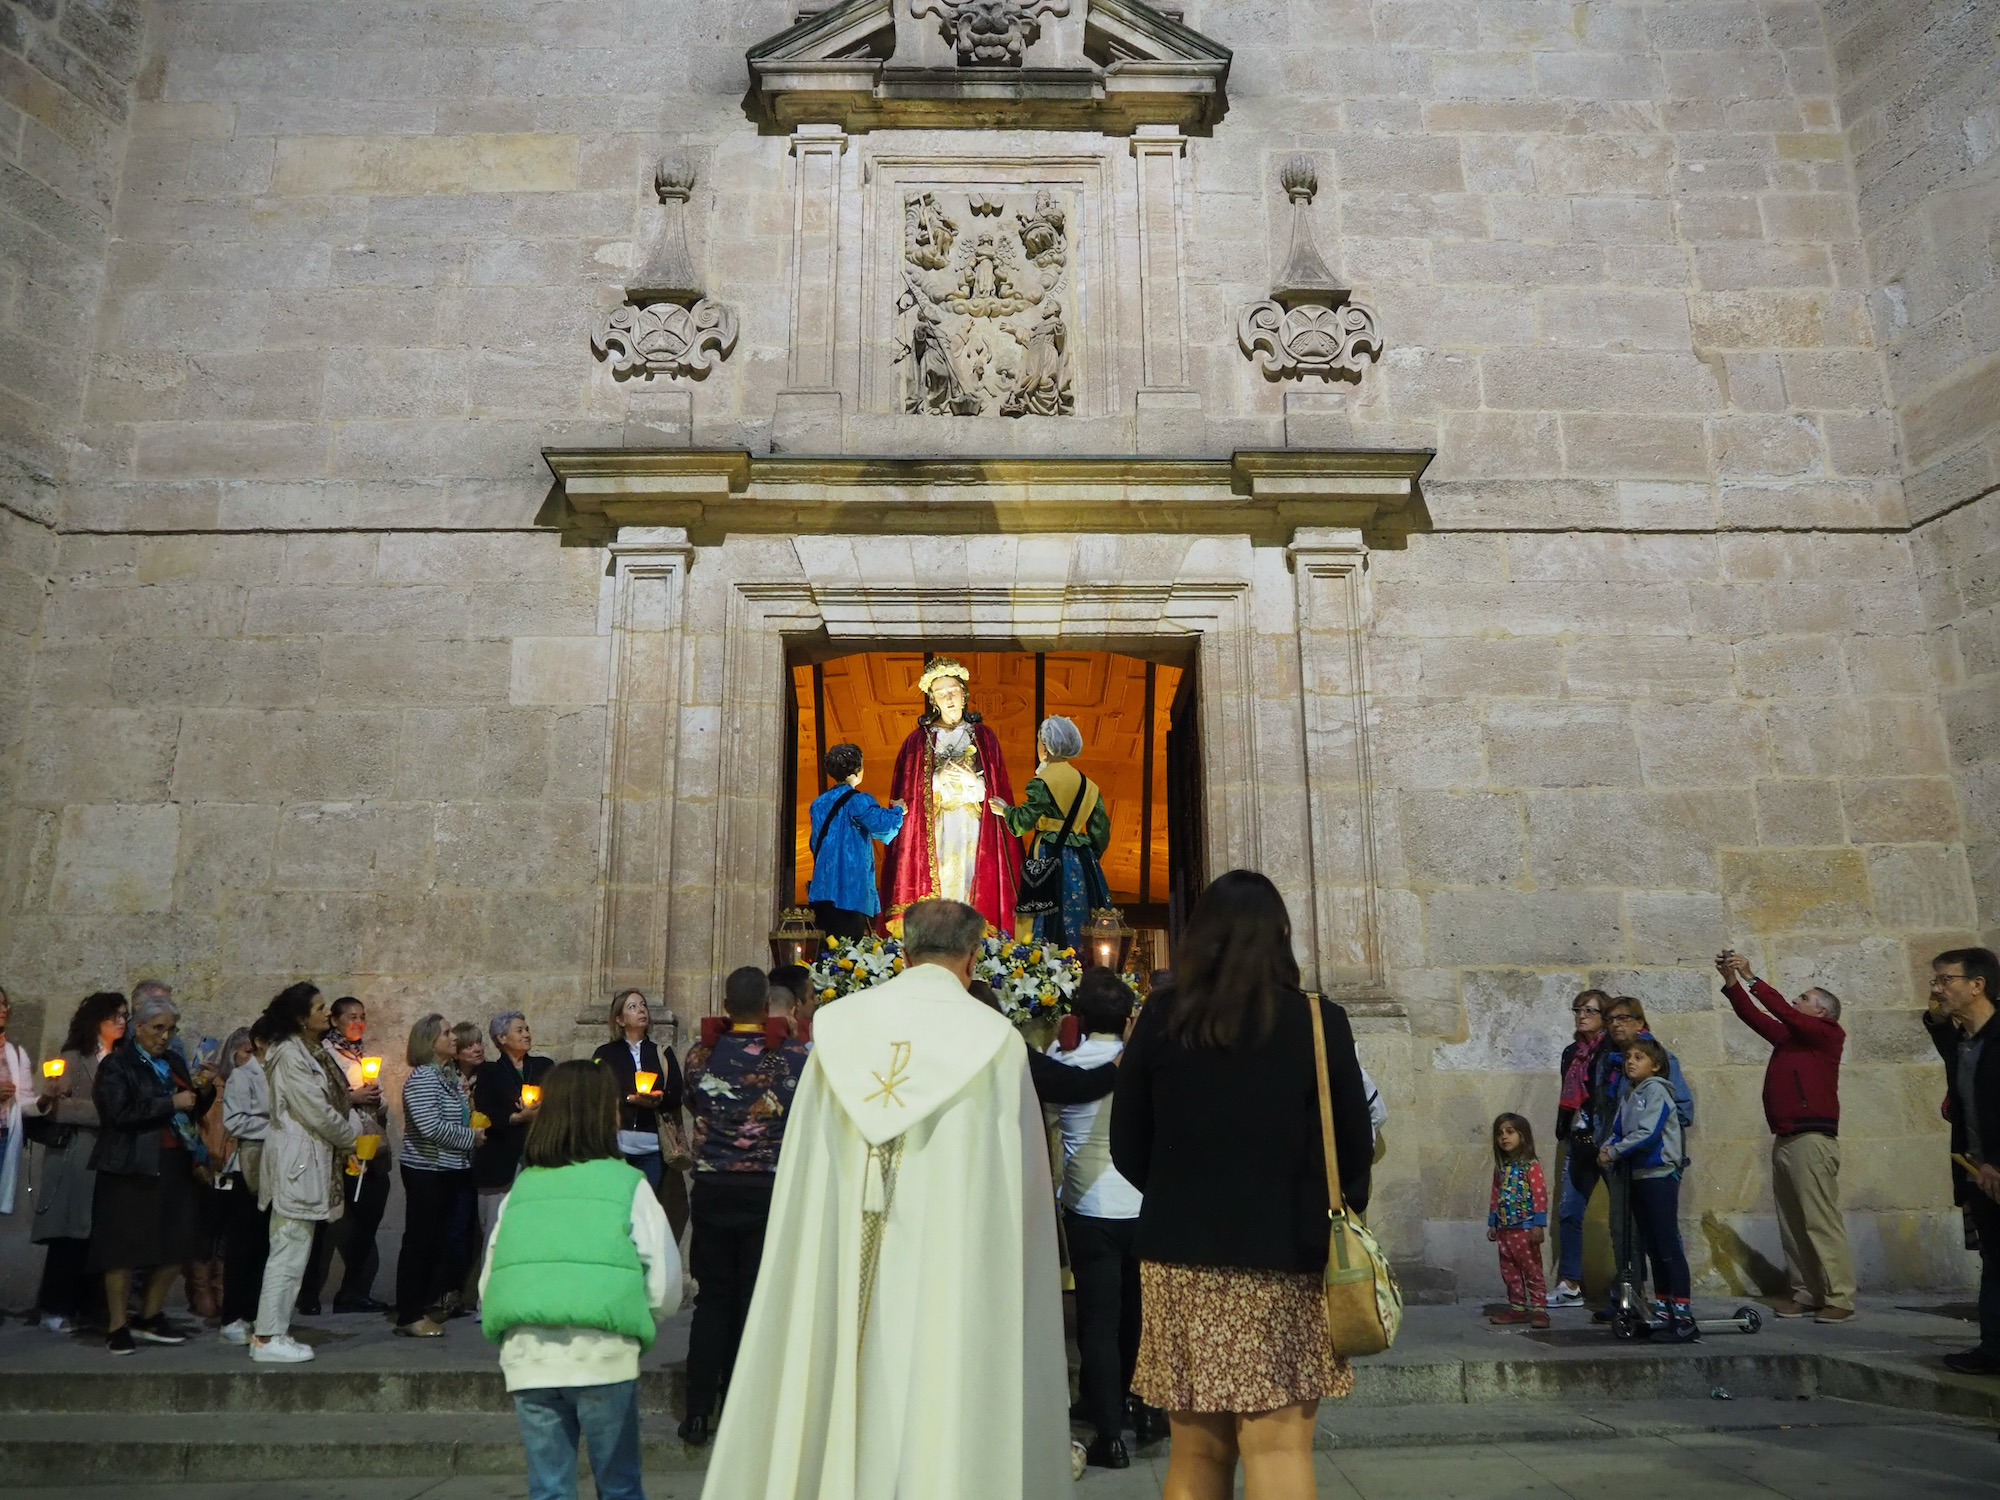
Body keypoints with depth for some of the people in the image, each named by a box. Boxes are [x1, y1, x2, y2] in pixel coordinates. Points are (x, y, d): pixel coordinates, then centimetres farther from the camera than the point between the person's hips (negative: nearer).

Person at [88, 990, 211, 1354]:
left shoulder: (174, 1063, 16)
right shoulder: (116, 1065, -5)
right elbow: (121, 1112, -18)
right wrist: (171, 1103, -16)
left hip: (174, 1167, 6)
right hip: (132, 1170, -6)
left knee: (177, 1246, 6)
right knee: (124, 1248, 1)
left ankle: (149, 1318, 22)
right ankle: (118, 1327, 12)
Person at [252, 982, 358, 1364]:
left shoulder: (314, 1053, 16)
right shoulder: (290, 1055, -15)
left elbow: (329, 1103, 16)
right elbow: (317, 1113, -17)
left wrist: (352, 1099, -4)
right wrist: (352, 1137, -4)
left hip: (313, 1160, 10)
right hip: (296, 1161, -10)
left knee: (292, 1251, 13)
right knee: (289, 1251, -6)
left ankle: (272, 1332, 19)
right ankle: (267, 1338, 1)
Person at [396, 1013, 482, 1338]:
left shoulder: (450, 1076, 13)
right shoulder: (422, 1079, -15)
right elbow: (432, 1127, -24)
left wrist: (475, 1118, 7)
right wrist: (471, 1137, -14)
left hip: (447, 1169, 9)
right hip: (425, 1169, -9)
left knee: (441, 1238, 12)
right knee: (419, 1239, -2)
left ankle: (429, 1304, 23)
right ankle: (409, 1317, 5)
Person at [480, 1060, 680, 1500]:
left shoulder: (519, 1189, 10)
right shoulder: (627, 1184, -1)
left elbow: (487, 1284, 12)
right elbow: (665, 1286, -4)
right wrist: (635, 1323, 17)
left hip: (525, 1360, 3)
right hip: (602, 1358, -3)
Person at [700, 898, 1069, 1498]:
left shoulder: (840, 1025, 1)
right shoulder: (995, 1041, -7)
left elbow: (802, 1167, 5)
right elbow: (1022, 1179, -2)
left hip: (843, 1260, 3)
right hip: (950, 1267, -3)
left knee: (843, 1394, 12)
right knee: (938, 1397, 5)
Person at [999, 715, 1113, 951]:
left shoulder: (1042, 782, -9)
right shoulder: (1087, 784, 9)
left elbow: (1024, 821, -14)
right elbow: (1101, 828, 9)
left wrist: (1005, 810, 6)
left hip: (1051, 858, -5)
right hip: (1083, 860, 5)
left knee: (1052, 930, -3)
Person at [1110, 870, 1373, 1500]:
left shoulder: (1160, 1018, -2)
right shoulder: (1318, 1022, -7)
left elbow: (1128, 1149, 4)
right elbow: (1353, 1147, 1)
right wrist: (1341, 1213, 20)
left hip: (1180, 1257, 2)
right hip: (1284, 1259, -2)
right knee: (1278, 1446, 4)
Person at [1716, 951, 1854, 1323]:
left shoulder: (1828, 1034, 0)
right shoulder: (1789, 1037, 20)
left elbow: (1783, 1013, -11)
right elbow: (1753, 1016, 18)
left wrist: (1751, 978, -11)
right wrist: (1731, 981, 10)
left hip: (1812, 1138, -8)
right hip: (1784, 1139, 8)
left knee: (1821, 1221, -9)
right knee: (1791, 1223, 6)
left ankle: (1840, 1298, -7)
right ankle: (1805, 1294, 10)